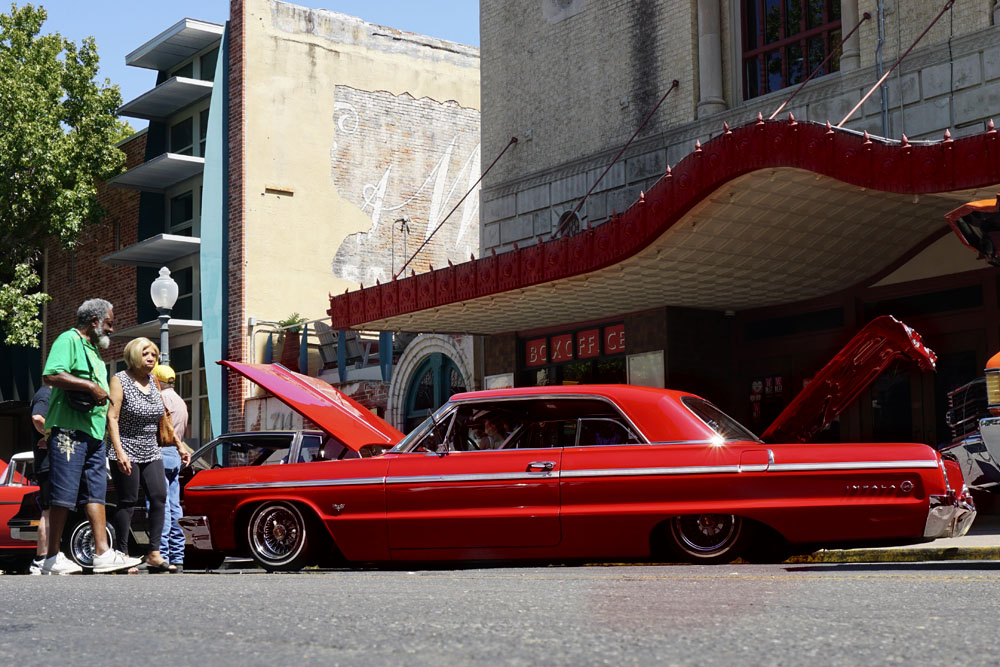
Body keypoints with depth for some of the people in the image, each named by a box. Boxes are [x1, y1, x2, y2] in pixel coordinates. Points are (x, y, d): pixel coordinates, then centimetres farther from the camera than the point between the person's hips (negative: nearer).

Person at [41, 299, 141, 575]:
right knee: (64, 495, -7)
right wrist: (91, 386, -19)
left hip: (94, 432, 10)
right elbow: (51, 375, -20)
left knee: (96, 492, 4)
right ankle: (52, 558, -3)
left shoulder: (93, 350, 24)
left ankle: (102, 553, 2)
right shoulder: (69, 340, -5)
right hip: (69, 429, -10)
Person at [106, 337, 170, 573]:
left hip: (151, 453, 6)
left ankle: (154, 554, -4)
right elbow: (112, 418, -14)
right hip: (126, 452, -6)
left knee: (159, 497, -6)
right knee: (127, 502, -4)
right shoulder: (120, 380, -7)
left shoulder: (152, 381, 11)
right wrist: (119, 452, -23)